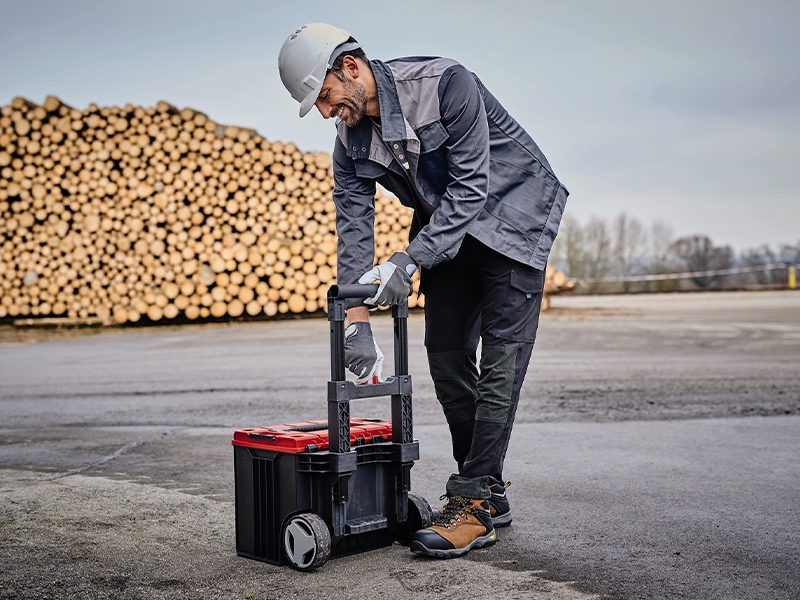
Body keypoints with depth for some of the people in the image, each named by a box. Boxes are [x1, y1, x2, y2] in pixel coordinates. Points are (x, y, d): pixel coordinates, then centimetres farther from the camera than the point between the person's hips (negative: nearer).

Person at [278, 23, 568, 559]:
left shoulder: (445, 83, -25)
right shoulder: (351, 141, -6)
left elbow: (470, 187, -28)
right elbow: (354, 228, -9)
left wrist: (408, 262, -33)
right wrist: (357, 322, -17)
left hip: (512, 216, -6)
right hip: (445, 229, 7)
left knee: (500, 361, -13)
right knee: (446, 357, 2)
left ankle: (474, 502, -9)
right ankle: (489, 493, 13)